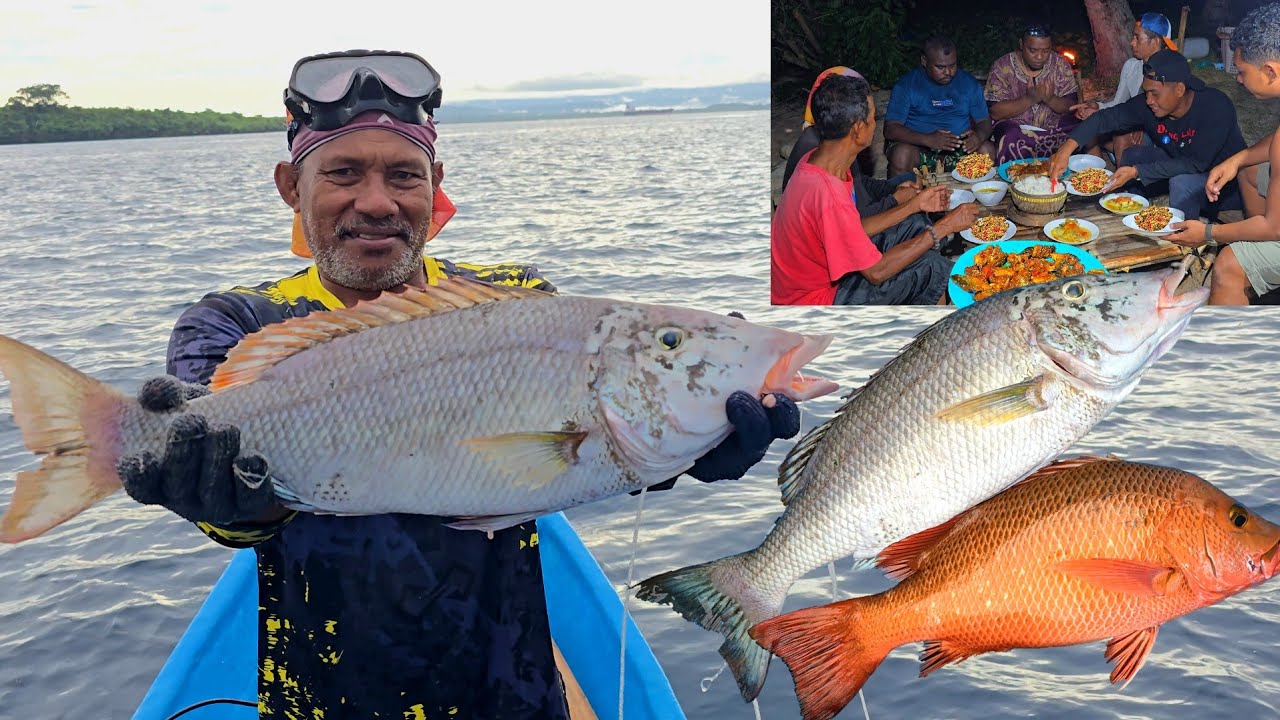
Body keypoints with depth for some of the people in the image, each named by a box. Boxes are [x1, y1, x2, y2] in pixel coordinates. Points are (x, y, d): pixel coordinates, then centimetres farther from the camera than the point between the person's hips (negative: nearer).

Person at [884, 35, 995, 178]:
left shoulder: (969, 83, 8)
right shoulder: (907, 84, -4)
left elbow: (984, 121, 11)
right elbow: (890, 129, -12)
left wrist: (979, 136, -17)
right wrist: (928, 140, -28)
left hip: (959, 149, 3)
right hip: (919, 147, -3)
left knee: (987, 150, -24)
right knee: (902, 154, -35)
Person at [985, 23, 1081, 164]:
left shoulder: (1060, 65, 1)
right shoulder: (1002, 67, -7)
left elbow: (1072, 106, 0)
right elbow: (995, 112, -14)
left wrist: (1050, 99, -22)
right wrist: (1029, 99, -27)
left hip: (1054, 125, 3)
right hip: (1015, 127, -3)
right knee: (1011, 140, -37)